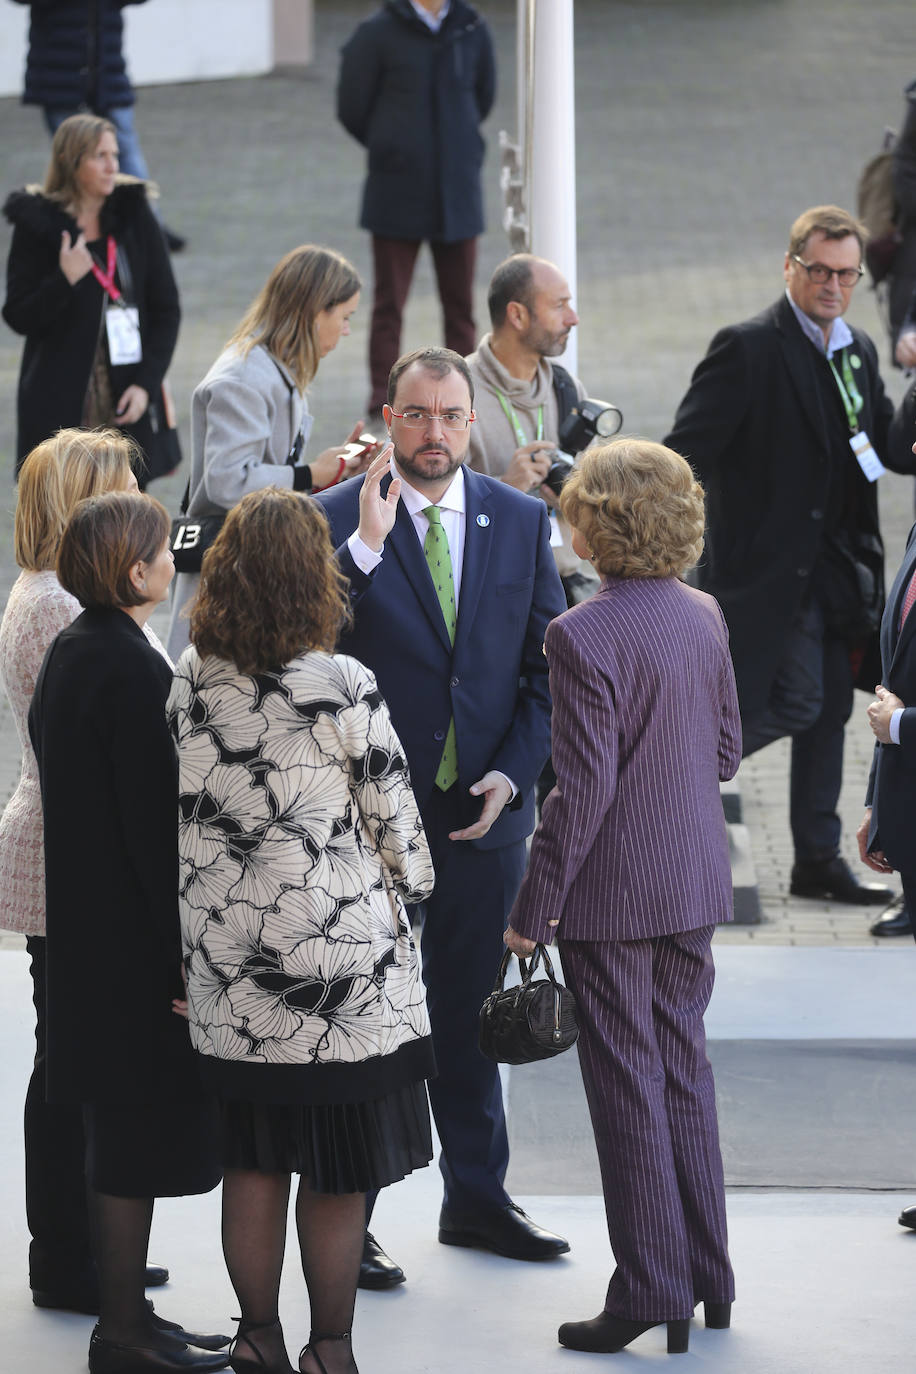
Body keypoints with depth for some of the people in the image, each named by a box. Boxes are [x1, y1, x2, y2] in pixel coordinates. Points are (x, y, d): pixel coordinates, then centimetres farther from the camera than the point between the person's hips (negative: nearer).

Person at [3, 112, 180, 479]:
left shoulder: (134, 216, 4)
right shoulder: (37, 225, -3)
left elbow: (166, 308, 6)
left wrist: (146, 383, -4)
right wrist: (65, 280, -19)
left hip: (125, 399, 2)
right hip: (57, 403, -2)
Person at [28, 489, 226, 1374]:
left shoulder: (69, 653, 9)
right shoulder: (132, 670, -20)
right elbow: (156, 823, -21)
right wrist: (185, 954, -17)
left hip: (83, 927, 10)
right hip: (133, 932, -10)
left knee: (119, 1130, 16)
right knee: (142, 1133, -2)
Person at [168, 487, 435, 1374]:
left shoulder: (190, 681, -5)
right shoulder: (345, 688, -17)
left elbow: (188, 811, 6)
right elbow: (392, 816, -7)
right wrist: (405, 890, 12)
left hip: (227, 966, 4)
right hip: (341, 966, -4)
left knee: (253, 1161, 15)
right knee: (337, 1170, 9)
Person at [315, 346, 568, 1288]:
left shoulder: (520, 521, 5)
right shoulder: (334, 521, -6)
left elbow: (547, 666, 7)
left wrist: (512, 773, -5)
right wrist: (367, 543, -27)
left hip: (484, 807, 3)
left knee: (471, 1006, 13)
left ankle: (475, 1196, 26)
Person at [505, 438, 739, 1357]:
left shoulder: (583, 637, -19)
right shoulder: (704, 617, 2)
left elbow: (583, 788, -20)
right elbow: (726, 753, 10)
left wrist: (532, 908, -13)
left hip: (612, 893, -7)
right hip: (695, 882, 7)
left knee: (627, 1083, 2)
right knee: (682, 1067, 16)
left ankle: (652, 1288, 6)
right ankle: (707, 1277, 22)